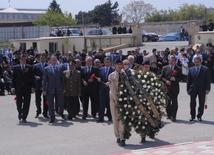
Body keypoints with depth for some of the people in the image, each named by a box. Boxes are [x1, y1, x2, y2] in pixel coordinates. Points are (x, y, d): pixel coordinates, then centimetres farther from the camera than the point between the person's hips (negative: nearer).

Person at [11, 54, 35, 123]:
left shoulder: (29, 67, 5)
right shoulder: (16, 67, 6)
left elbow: (32, 78, 3)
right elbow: (13, 78, 5)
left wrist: (32, 87, -5)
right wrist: (13, 87, -4)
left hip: (27, 88, 0)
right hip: (18, 88, 0)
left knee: (26, 104, 0)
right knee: (19, 103, -1)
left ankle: (24, 118, 8)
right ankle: (20, 113, 29)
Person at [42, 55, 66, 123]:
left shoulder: (60, 68, 8)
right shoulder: (46, 69, 1)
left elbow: (62, 78, 9)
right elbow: (44, 80, -1)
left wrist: (64, 88, 5)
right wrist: (44, 90, -6)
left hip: (59, 89, 2)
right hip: (50, 90, -2)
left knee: (61, 103, 5)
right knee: (50, 105, 2)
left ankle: (61, 113, 33)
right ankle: (52, 118, 12)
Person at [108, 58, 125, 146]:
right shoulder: (111, 76, 3)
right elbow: (112, 89, -4)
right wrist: (116, 99, -14)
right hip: (114, 98, 1)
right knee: (115, 118, 4)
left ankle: (122, 138, -13)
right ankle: (118, 137, 14)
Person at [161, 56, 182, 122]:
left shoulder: (178, 69, 3)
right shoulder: (165, 68, 9)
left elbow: (180, 78, 1)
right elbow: (162, 77, 7)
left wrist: (175, 79, -17)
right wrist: (166, 81, -11)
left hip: (175, 88, -2)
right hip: (167, 87, 2)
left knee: (174, 102, -4)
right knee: (167, 102, 8)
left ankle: (173, 116, -1)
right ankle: (169, 114, 22)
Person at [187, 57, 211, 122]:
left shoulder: (205, 69, 1)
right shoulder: (191, 69, 6)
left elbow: (208, 80, -2)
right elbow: (189, 80, 8)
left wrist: (207, 89, -9)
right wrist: (188, 89, 4)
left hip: (202, 89, -1)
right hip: (193, 89, 1)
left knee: (201, 104, 5)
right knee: (192, 103, 2)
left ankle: (199, 116, 16)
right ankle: (192, 116, 14)